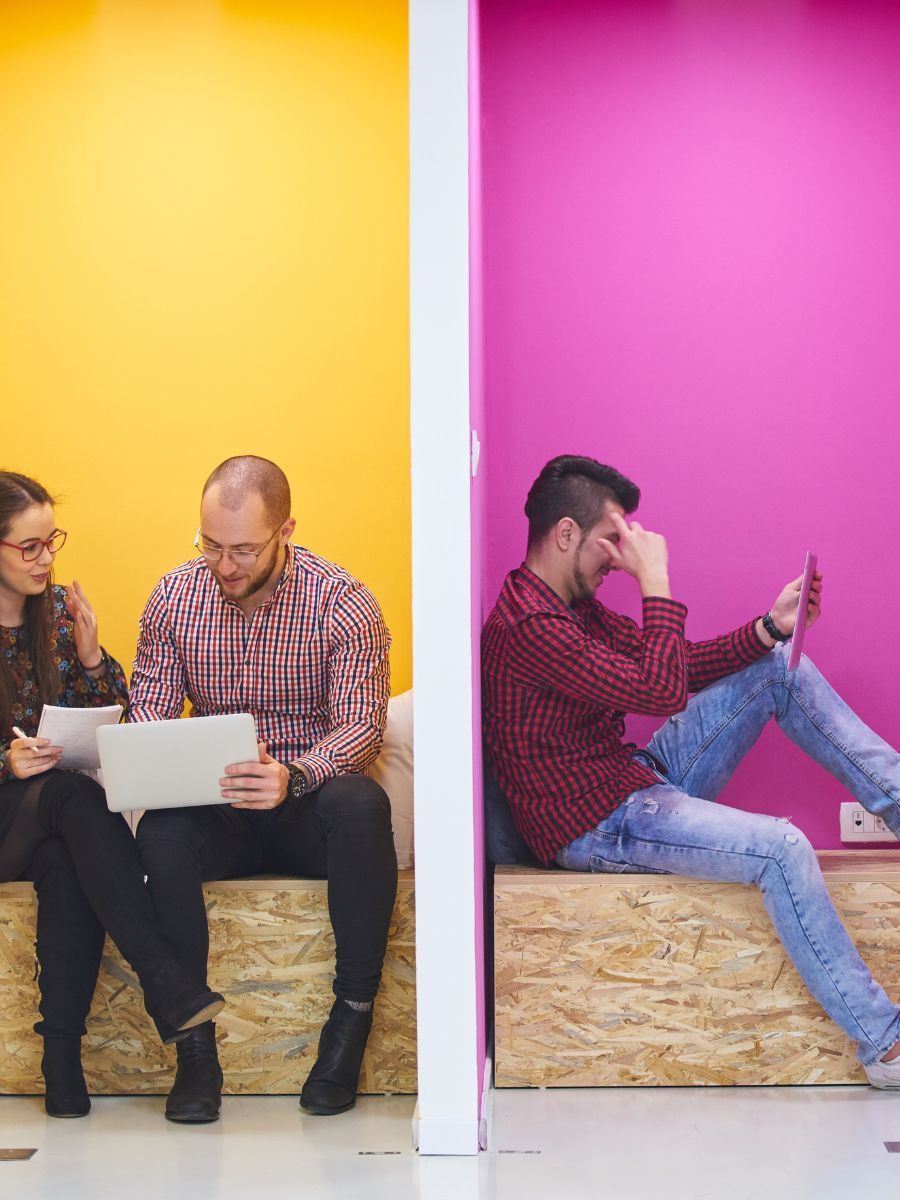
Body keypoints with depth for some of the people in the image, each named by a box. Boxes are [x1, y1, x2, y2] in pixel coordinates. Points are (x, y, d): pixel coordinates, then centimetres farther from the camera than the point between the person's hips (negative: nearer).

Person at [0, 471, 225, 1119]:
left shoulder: (60, 610, 9)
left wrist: (91, 656, -7)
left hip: (53, 812, 3)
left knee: (66, 863, -33)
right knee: (75, 795, -35)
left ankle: (63, 1056, -31)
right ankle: (165, 984, -39)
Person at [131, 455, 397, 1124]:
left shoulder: (342, 602, -9)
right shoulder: (174, 597, 1)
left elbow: (361, 725, -16)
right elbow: (148, 710, 4)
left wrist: (294, 777, -37)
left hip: (310, 808, -2)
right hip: (220, 815, 2)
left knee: (360, 804, -36)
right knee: (160, 833, -31)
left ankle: (353, 1015, -23)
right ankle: (195, 1045, -22)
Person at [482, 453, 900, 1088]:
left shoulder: (576, 605, 10)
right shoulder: (527, 628, -23)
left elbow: (678, 668, 12)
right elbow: (663, 691, -28)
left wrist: (770, 627, 0)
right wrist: (655, 579, -22)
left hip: (640, 780, 10)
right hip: (596, 826, -10)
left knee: (781, 667, 6)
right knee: (781, 847, -28)